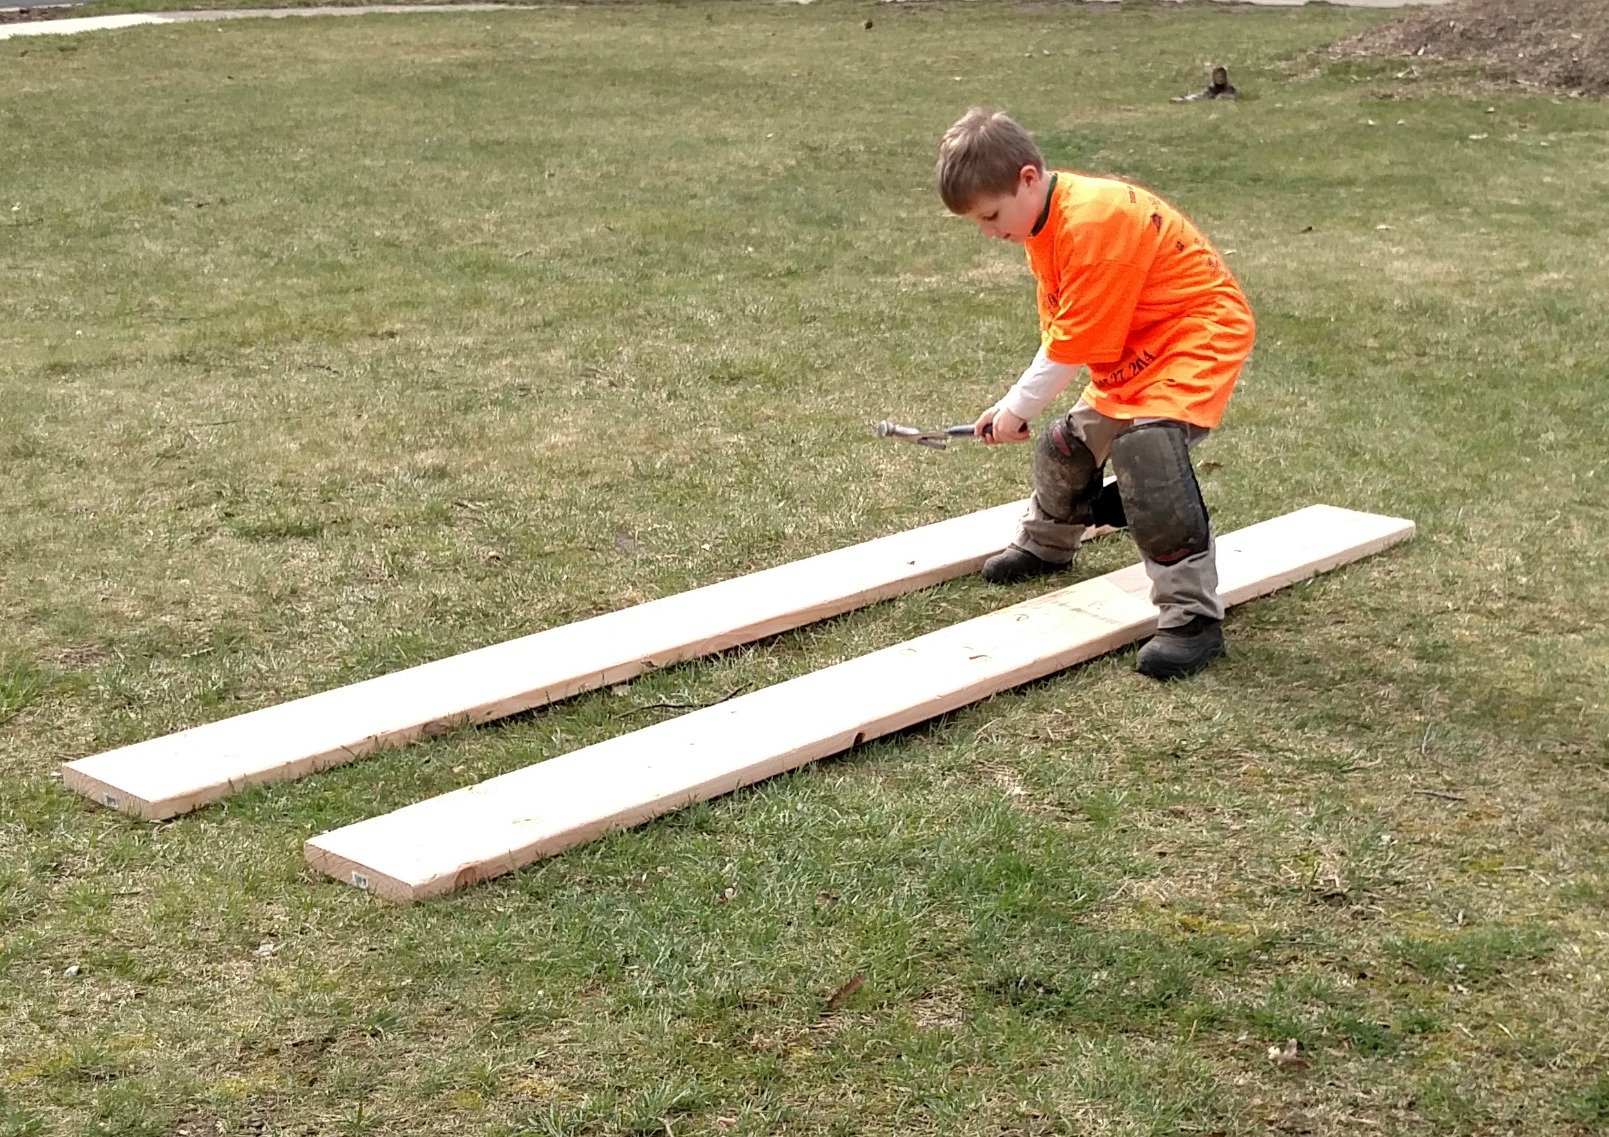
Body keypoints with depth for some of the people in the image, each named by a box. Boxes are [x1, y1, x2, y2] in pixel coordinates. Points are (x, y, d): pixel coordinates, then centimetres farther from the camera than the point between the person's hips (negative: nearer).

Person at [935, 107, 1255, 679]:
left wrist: (1017, 409, -13)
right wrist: (1015, 405, -1)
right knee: (1069, 445, 19)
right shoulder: (1044, 222, 3)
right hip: (1133, 350, 10)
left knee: (1146, 450, -29)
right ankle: (1045, 543, 50)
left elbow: (1076, 343, -25)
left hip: (1198, 333, -10)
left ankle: (1193, 617, -25)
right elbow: (1060, 332, 8)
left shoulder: (1093, 222, -29)